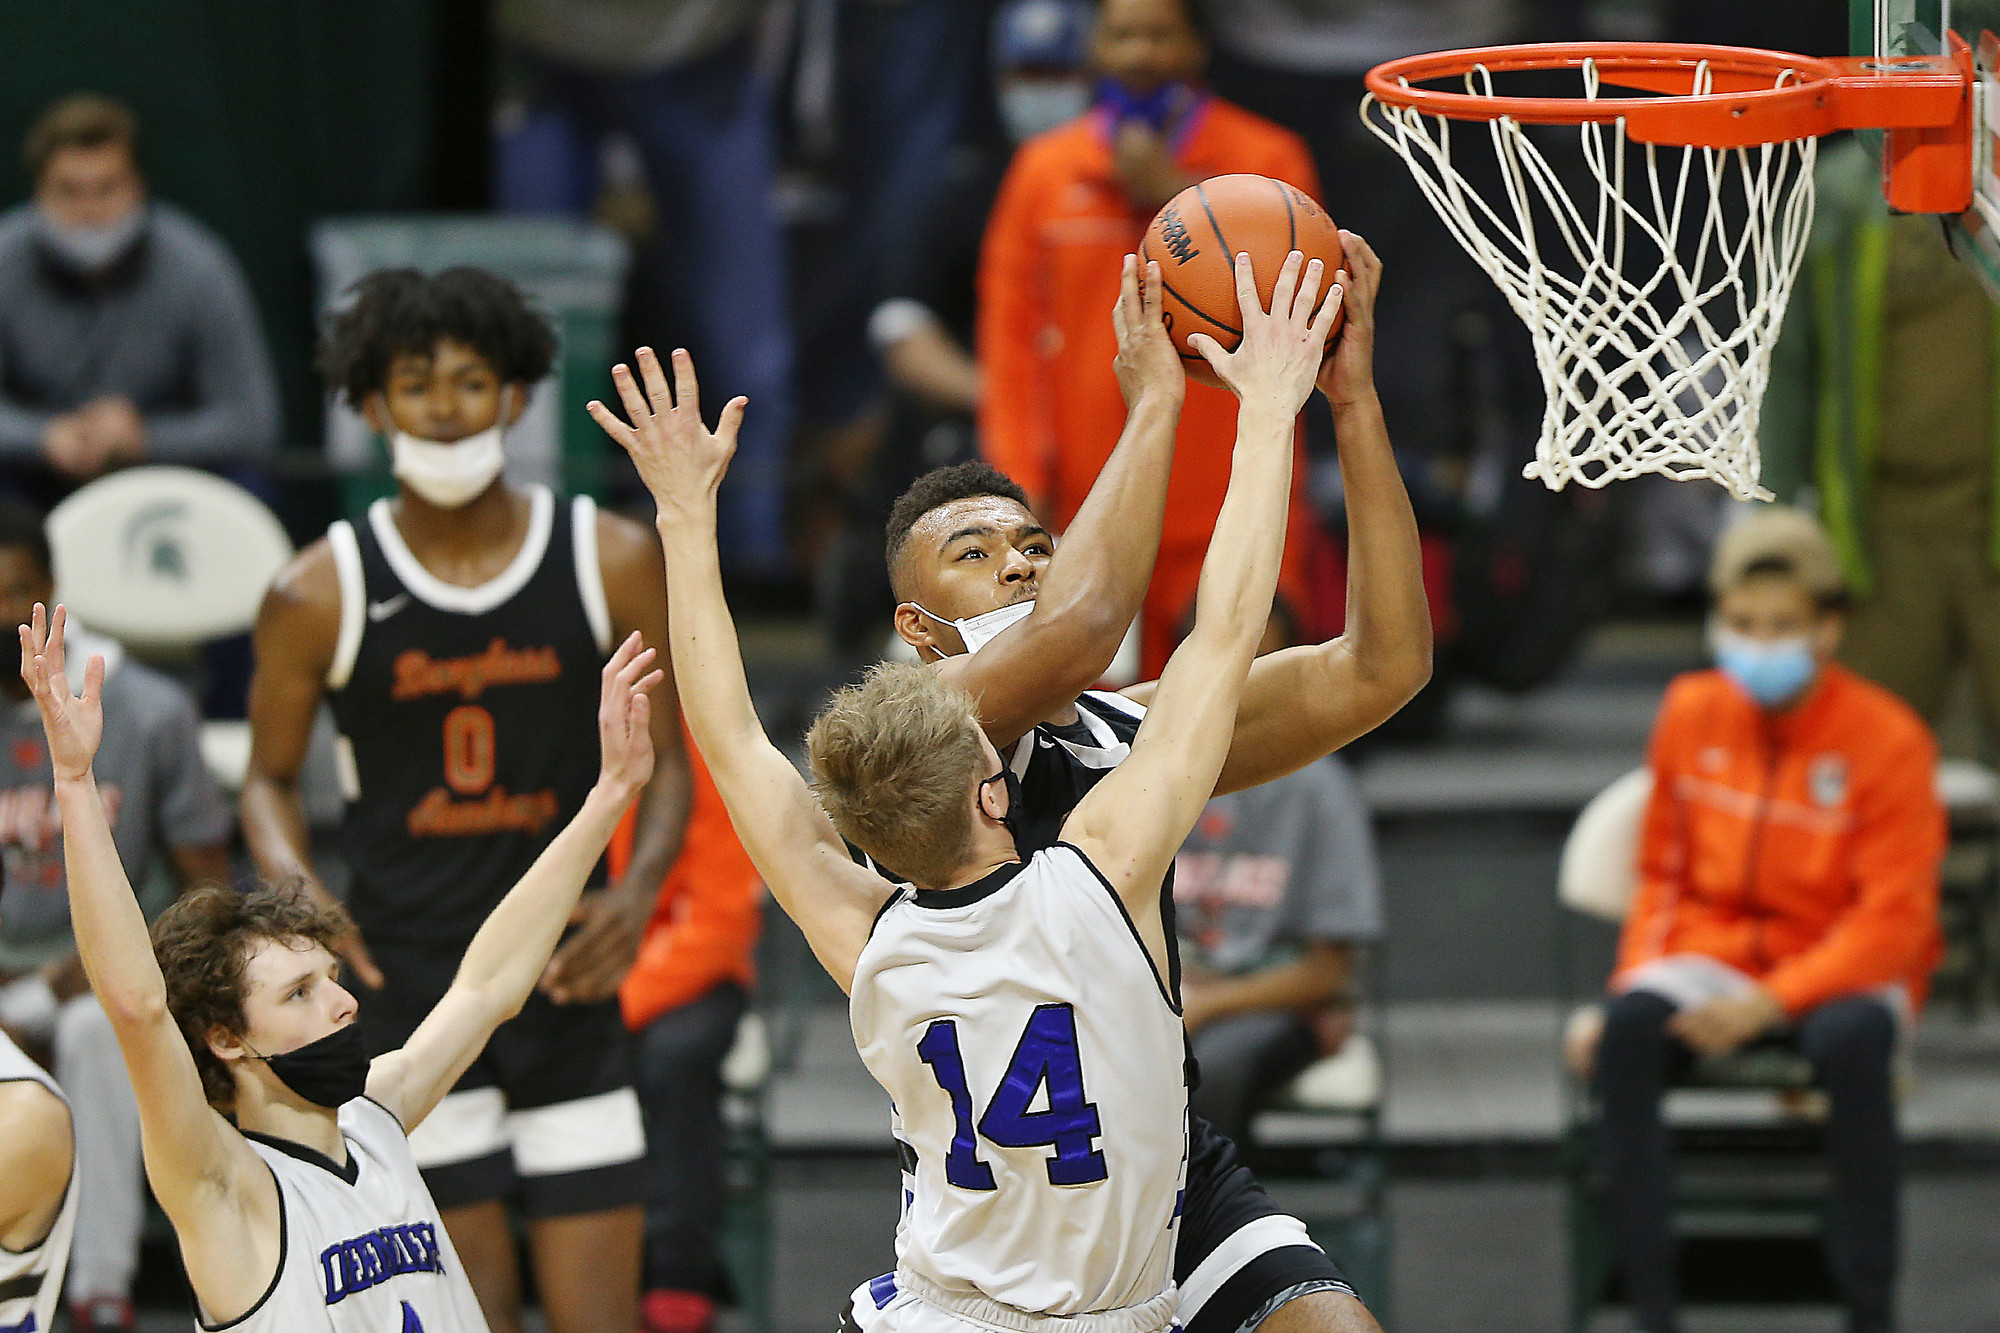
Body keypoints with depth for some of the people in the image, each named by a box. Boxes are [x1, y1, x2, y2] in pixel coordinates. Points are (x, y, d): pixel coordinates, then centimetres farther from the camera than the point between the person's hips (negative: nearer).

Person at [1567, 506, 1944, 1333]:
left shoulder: (1888, 740, -10)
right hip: (1713, 957, 3)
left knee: (1851, 1040, -39)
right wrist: (1636, 978, -4)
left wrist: (1773, 1001, -24)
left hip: (1844, 972, -3)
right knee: (1629, 1025, -30)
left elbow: (1892, 924, -13)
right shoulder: (1692, 714, 5)